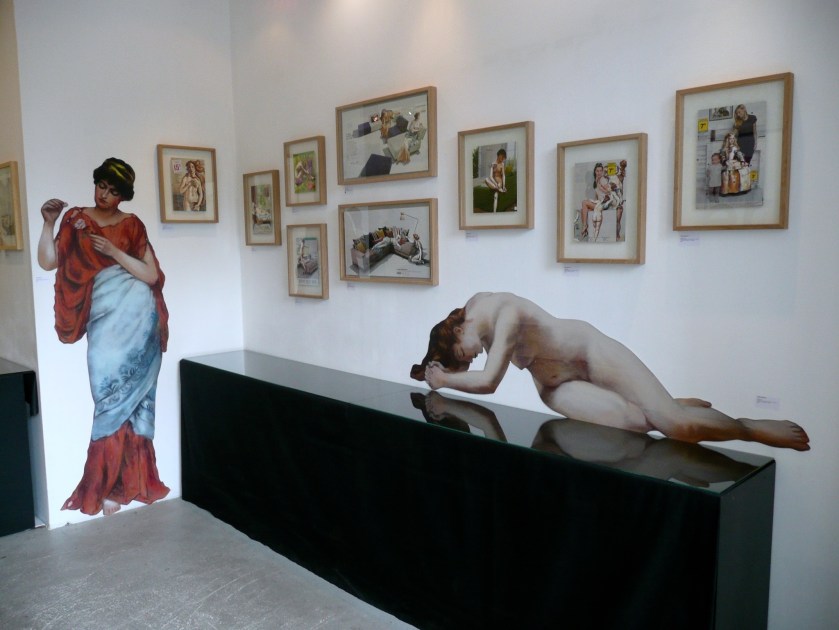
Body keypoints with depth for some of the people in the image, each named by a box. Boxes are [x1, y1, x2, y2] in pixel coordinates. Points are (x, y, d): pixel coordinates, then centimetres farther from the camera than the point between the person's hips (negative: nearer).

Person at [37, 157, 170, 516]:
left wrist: (114, 251, -10)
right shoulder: (75, 220, 10)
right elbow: (47, 262, 1)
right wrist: (49, 223, -9)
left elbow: (152, 275, -1)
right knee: (113, 396, -1)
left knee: (126, 394, -1)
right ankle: (116, 481, 11)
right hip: (102, 318, 1)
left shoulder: (132, 225, 5)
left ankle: (113, 483, 11)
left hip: (135, 317, -1)